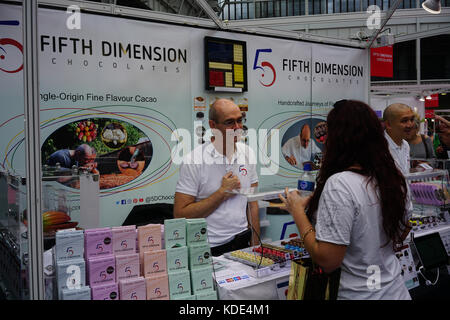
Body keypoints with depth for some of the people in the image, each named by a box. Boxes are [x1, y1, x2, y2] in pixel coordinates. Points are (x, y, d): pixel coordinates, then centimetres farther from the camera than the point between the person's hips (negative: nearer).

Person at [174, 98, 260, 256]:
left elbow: (252, 203, 10)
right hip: (211, 249, -4)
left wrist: (256, 245, 5)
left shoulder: (247, 153, 6)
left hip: (243, 241, 4)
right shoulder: (193, 160, -11)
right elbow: (180, 214, -13)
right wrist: (222, 192, -14)